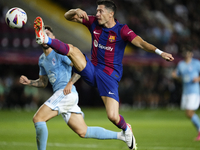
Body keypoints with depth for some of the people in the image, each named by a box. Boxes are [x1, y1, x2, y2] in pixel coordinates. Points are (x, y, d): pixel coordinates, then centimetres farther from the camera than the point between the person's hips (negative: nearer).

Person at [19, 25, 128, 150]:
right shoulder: (42, 59, 20)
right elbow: (43, 82, 28)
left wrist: (70, 83, -20)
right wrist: (29, 82, 11)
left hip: (66, 93, -9)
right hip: (60, 95, 9)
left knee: (38, 119, -15)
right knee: (83, 132, 9)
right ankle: (120, 135, 16)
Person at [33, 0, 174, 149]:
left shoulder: (122, 30, -12)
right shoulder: (93, 22, 3)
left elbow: (141, 43, -25)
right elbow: (68, 16, 9)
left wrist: (159, 52, -41)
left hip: (109, 76, -4)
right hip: (92, 70, 4)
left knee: (113, 116, -14)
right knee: (71, 49, -21)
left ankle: (126, 129, 17)